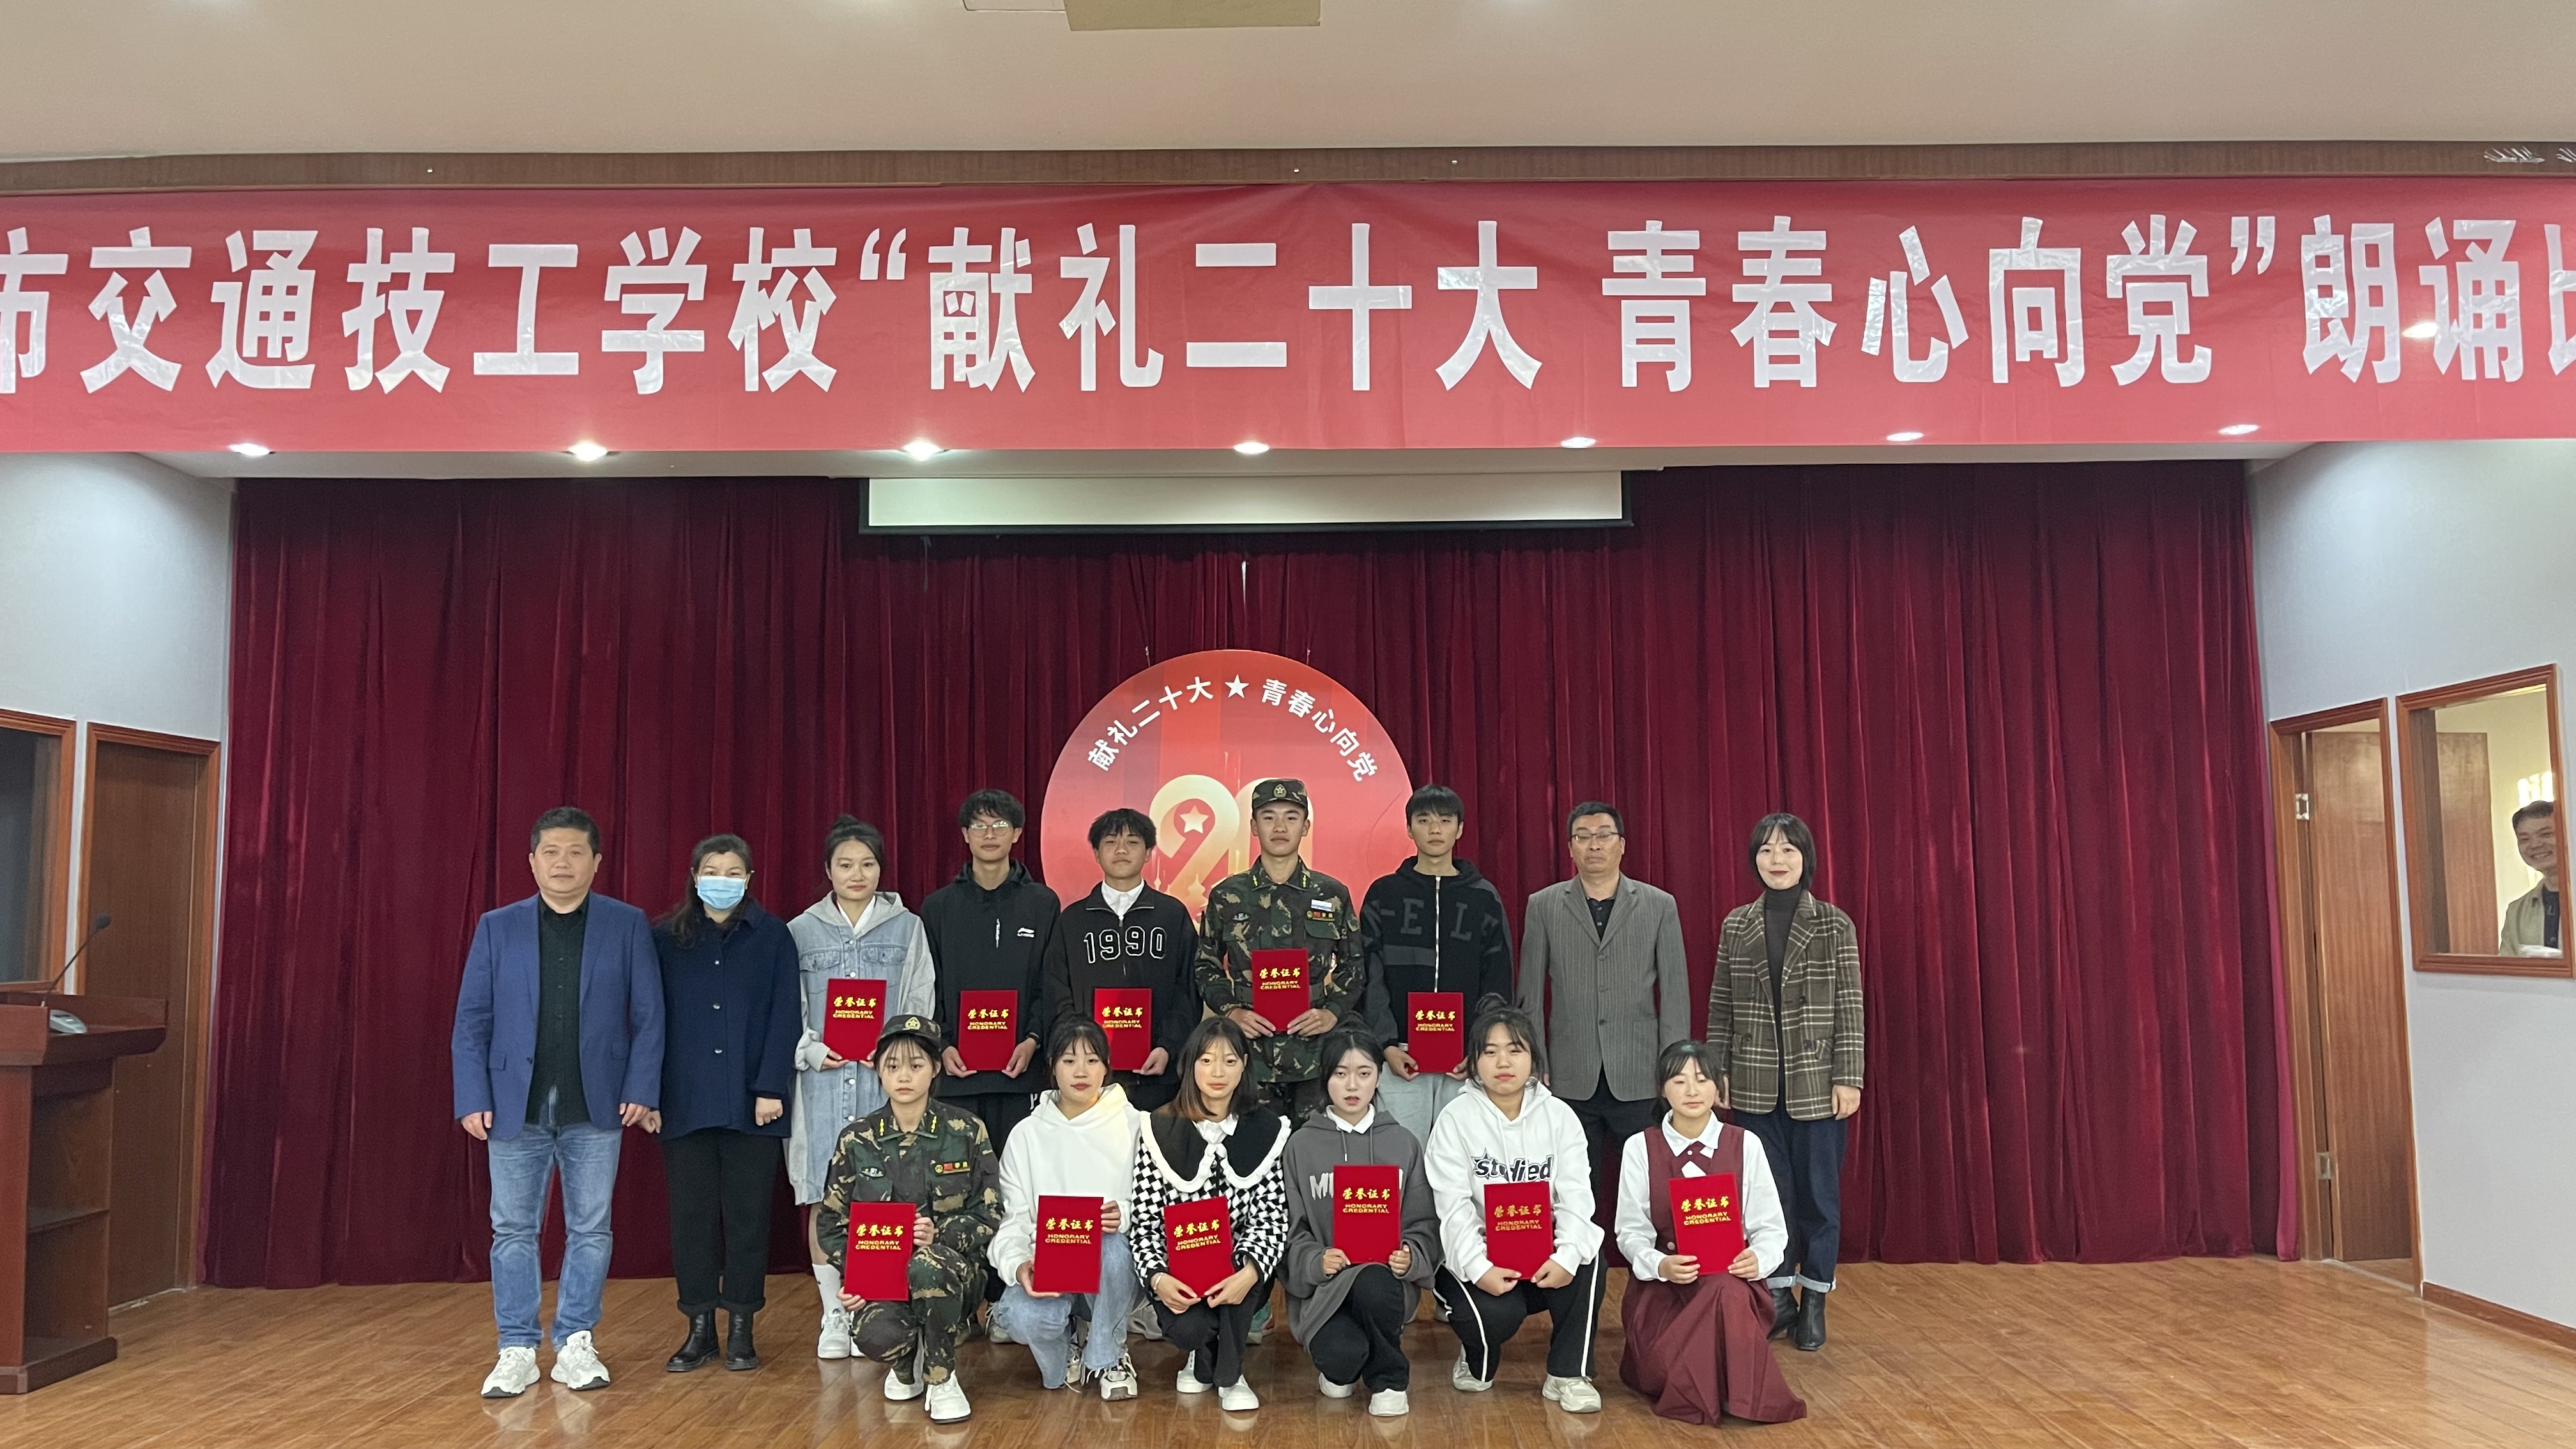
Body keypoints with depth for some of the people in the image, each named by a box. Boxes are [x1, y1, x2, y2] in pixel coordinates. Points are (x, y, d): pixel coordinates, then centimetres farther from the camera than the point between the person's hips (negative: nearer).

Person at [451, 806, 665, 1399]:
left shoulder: (627, 925, 2)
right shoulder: (497, 928, 6)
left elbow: (647, 1016, 0)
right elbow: (471, 1021, 3)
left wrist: (641, 1089, -8)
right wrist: (473, 1099, -4)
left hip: (595, 1107, -1)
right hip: (516, 1106, 1)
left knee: (590, 1231, 6)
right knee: (514, 1230, 5)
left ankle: (576, 1345, 18)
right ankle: (517, 1351, 16)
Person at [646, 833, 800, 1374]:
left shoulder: (772, 937, 1)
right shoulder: (667, 939, 5)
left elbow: (783, 1019, -2)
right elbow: (653, 1020, 5)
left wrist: (772, 1089, -9)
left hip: (750, 1103, -1)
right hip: (685, 1101, 1)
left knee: (747, 1215, 5)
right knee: (690, 1216, 7)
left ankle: (741, 1328, 16)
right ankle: (699, 1327, 18)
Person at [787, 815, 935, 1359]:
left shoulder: (906, 928, 8)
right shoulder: (801, 932, 8)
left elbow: (921, 1006, 7)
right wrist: (809, 1050, -8)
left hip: (886, 1078, 0)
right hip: (822, 1079, 0)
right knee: (823, 1196, 0)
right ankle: (833, 1314, 11)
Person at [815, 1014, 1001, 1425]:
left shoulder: (966, 1133, -1)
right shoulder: (857, 1140, 3)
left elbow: (989, 1215, 0)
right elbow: (831, 1222, 7)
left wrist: (940, 1234, -18)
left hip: (951, 1267, -1)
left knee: (926, 1267, -39)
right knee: (875, 1336, -33)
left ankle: (941, 1378, -10)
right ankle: (906, 1365, 9)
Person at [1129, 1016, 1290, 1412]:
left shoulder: (1266, 1130, -3)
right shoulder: (1159, 1131, -6)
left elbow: (1271, 1218, -9)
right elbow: (1146, 1222, -7)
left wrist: (1250, 1272, -29)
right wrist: (1157, 1278, -25)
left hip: (1240, 1275, 1)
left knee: (1238, 1261, -33)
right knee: (1188, 1329, -30)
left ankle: (1229, 1375, -6)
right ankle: (1202, 1352, 12)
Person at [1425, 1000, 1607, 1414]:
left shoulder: (1559, 1116, 1)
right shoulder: (1456, 1119, -6)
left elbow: (1576, 1197, -9)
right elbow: (1454, 1208, -14)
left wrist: (1568, 1254, -28)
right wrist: (1479, 1267, -28)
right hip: (1476, 1260, -2)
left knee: (1587, 1259, -28)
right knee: (1497, 1312, -31)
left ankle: (1569, 1374, -10)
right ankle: (1478, 1363, 8)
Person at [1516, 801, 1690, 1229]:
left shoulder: (1660, 906, 6)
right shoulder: (1543, 907, 7)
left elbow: (1675, 991, 5)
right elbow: (1531, 995, 7)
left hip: (1640, 1080, 0)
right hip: (1571, 1080, 1)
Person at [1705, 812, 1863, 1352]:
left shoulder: (1834, 925, -2)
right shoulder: (1736, 925, 4)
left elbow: (1849, 1006, -3)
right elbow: (1721, 1005, 6)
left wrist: (1848, 1078, -7)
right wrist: (1717, 1070, 2)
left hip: (1816, 1082, -1)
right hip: (1755, 1083, 2)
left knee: (1818, 1191, 5)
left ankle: (1814, 1303, 19)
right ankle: (1778, 1295, 20)